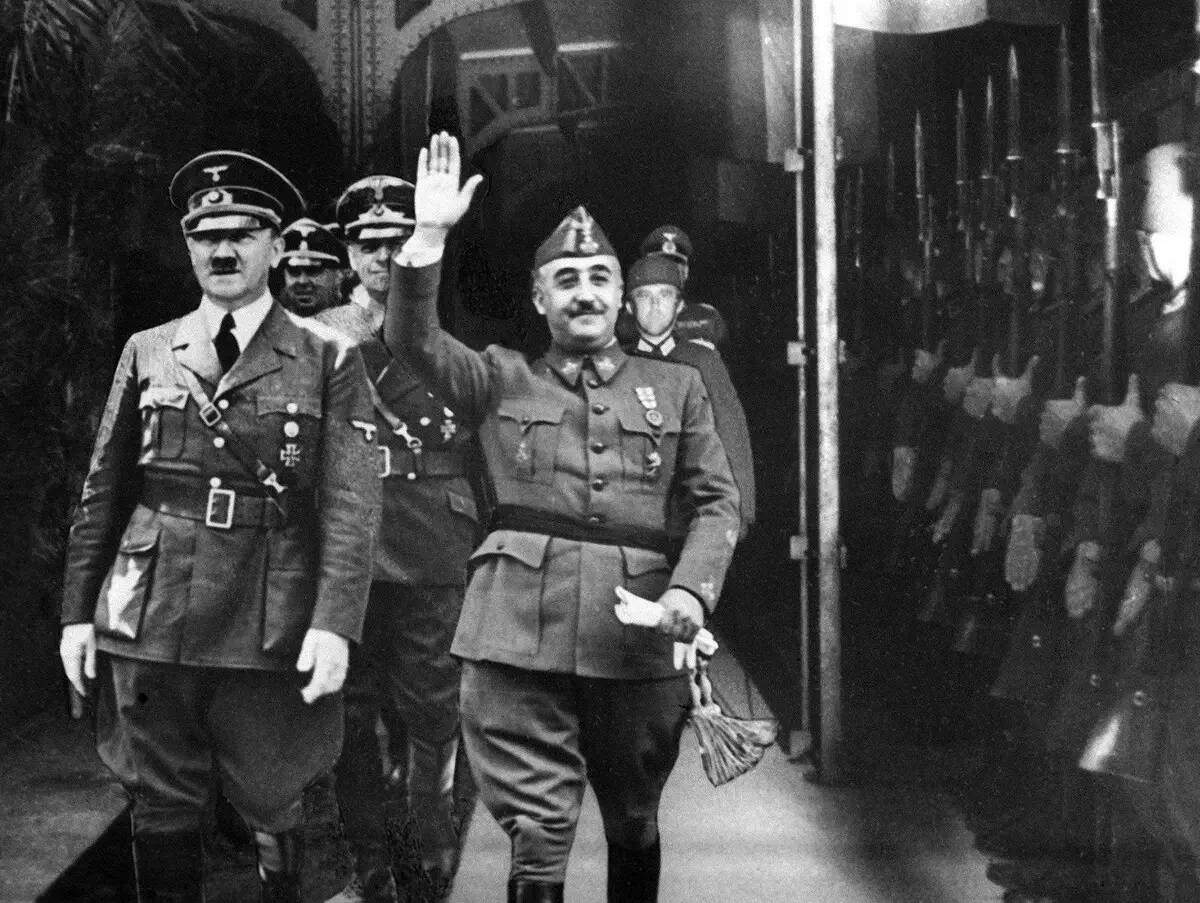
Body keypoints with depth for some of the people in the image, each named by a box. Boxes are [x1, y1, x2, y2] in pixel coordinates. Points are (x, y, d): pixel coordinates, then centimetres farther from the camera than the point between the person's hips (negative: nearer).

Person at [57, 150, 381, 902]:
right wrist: (79, 610, 6)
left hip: (272, 629, -2)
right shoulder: (147, 353, 10)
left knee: (275, 812, 7)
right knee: (161, 811, 10)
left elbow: (351, 503, -6)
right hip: (151, 619, 2)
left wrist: (335, 622, -16)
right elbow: (103, 493, 11)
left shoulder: (329, 360, 2)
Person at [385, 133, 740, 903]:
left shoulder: (677, 387, 14)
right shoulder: (501, 379, 13)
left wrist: (691, 589, -8)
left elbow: (718, 500, 9)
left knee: (634, 824, 16)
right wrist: (430, 235, -15)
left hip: (637, 636, 2)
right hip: (521, 630, -2)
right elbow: (413, 340, -3)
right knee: (538, 837, -6)